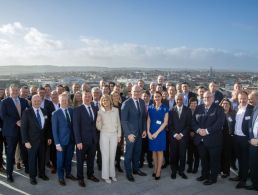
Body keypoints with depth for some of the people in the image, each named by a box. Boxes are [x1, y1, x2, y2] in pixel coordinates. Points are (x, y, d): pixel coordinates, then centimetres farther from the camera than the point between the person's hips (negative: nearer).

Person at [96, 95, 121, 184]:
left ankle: (112, 174, 24)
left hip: (114, 135, 2)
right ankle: (106, 175, 16)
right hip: (104, 135, -2)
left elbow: (118, 123, 9)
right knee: (105, 156, 4)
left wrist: (119, 135, 7)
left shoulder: (116, 110, 0)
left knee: (112, 155, 9)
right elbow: (99, 128, -5)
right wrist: (98, 121, -24)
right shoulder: (100, 112, -5)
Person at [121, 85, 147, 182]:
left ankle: (136, 169, 35)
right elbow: (123, 120, -16)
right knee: (129, 154, 7)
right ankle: (128, 173, 23)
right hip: (130, 132, -5)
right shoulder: (126, 103, -15)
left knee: (137, 152, 17)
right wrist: (128, 133, -19)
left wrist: (144, 129, 5)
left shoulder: (142, 102, 3)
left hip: (140, 132, 5)